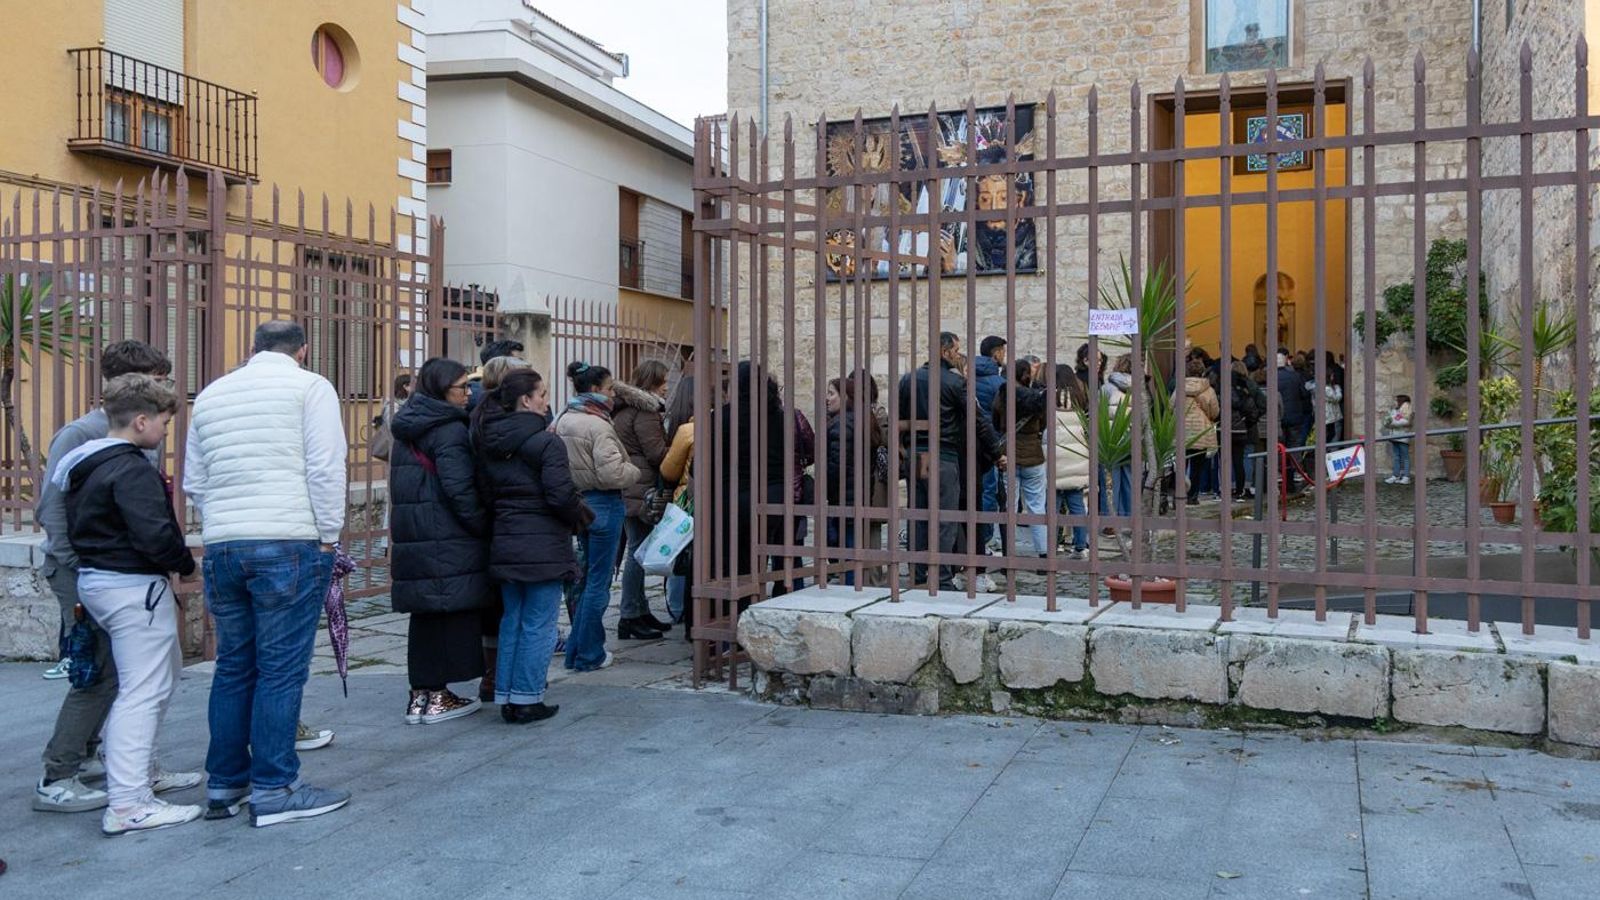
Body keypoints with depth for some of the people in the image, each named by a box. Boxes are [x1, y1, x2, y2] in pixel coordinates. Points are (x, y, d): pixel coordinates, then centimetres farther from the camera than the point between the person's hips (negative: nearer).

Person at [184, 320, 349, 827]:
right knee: (281, 668, -1)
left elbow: (194, 483, 19)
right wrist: (328, 536, -4)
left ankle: (224, 785, 20)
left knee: (233, 666, 14)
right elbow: (326, 468, -9)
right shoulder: (309, 386, 0)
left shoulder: (211, 395, 17)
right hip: (289, 544, -6)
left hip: (222, 548, 6)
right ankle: (273, 790, 2)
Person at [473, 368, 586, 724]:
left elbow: (487, 493, 12)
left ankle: (506, 697, 20)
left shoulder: (490, 443, 9)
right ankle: (526, 700, 4)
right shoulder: (546, 442, -14)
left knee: (511, 621, 15)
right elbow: (561, 494, -18)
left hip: (504, 544, 7)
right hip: (543, 545, -7)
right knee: (539, 625, 1)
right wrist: (581, 517, -1)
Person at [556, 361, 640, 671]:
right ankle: (588, 655, 9)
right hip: (602, 504, -8)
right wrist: (634, 471, -6)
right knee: (598, 581, 1)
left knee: (589, 575, 20)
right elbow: (612, 474, -24)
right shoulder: (598, 425, -19)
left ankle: (578, 648, 26)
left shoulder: (563, 421, 7)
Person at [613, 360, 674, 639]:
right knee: (638, 551, -5)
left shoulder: (624, 408, 18)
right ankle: (630, 618, -1)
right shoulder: (644, 411, -12)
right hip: (639, 490, -10)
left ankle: (640, 612, 22)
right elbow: (658, 454, -15)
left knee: (637, 550, 14)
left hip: (626, 490, 10)